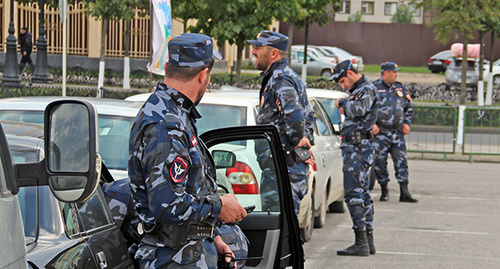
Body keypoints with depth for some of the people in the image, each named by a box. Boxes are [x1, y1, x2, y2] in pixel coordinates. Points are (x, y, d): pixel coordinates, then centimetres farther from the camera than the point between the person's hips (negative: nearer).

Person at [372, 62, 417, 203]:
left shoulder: (400, 88, 13)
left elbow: (408, 107, 23)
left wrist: (407, 123, 10)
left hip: (397, 133, 4)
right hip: (380, 133, -4)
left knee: (401, 161, -1)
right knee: (380, 162, 0)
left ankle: (404, 193, -1)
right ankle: (384, 191, 14)